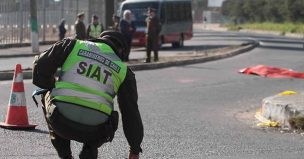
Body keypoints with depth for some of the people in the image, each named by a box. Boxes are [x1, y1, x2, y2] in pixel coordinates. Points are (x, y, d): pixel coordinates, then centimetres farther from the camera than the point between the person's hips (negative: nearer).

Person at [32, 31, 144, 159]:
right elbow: (131, 111, 19)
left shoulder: (73, 45, 13)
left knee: (48, 97, 33)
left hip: (60, 122, -1)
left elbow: (40, 65, 10)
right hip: (94, 131, 1)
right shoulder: (123, 70, 16)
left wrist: (53, 86, 30)